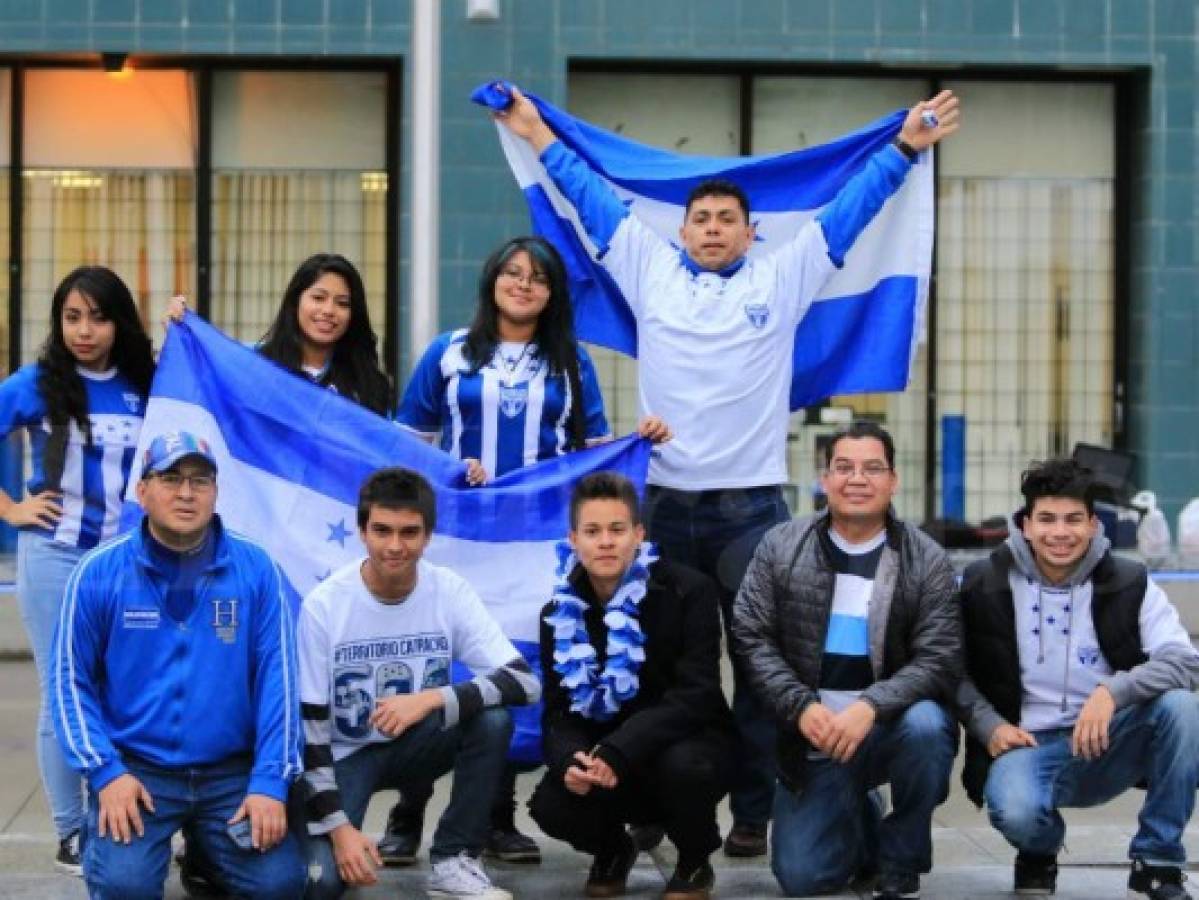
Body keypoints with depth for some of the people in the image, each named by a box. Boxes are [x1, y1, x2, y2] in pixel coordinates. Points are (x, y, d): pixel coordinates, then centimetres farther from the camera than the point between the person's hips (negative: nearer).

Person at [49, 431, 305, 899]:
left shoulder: (254, 569, -2)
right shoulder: (99, 572, -4)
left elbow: (277, 677, -4)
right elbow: (72, 679, -1)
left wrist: (271, 782, -12)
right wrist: (105, 772, -12)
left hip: (232, 772, 2)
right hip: (135, 769, -1)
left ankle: (207, 850, 17)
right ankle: (101, 842, 12)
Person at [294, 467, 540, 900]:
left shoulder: (452, 593, -13)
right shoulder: (323, 605, -19)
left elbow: (525, 681, -21)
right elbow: (307, 726, -15)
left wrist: (432, 698, -33)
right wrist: (338, 826, -22)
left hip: (416, 746, 3)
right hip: (343, 755, -3)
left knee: (493, 715, -28)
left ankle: (453, 862, -13)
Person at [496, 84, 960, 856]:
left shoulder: (781, 280, 9)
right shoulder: (651, 272, 11)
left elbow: (846, 213, 9)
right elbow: (593, 198, 17)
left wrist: (906, 147, 6)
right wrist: (539, 135, 22)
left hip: (753, 505, -1)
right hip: (666, 502, 1)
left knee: (761, 661, 0)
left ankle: (754, 812, 7)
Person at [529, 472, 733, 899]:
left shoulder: (688, 591, -13)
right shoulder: (560, 613, 0)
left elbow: (695, 695, -21)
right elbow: (558, 710, -4)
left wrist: (619, 754, -34)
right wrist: (569, 761, -29)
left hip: (685, 741, -3)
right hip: (602, 755, 3)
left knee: (682, 765, -38)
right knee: (551, 806, -27)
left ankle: (695, 862, -3)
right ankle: (611, 849, 11)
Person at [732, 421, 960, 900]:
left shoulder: (926, 560, -6)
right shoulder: (780, 547, 0)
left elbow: (939, 658, -12)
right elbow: (751, 637, -2)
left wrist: (870, 707, -28)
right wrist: (801, 706, -17)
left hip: (891, 727, -1)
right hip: (813, 737, 1)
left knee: (925, 725, -36)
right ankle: (861, 821, 28)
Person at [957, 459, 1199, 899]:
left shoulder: (1129, 583, -3)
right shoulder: (985, 586, -1)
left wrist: (1113, 691, -30)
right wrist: (990, 726, -12)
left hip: (1109, 746, 1)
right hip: (1029, 745, -1)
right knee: (1016, 813, -36)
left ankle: (1157, 863, -12)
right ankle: (1040, 852, 7)